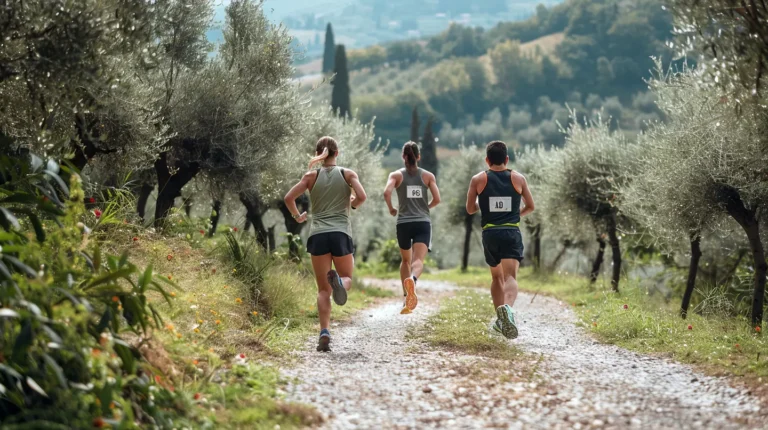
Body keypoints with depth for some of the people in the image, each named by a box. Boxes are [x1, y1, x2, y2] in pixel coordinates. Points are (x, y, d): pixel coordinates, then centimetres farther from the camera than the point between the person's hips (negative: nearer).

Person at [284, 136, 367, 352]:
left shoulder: (312, 175, 7)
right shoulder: (348, 174, 6)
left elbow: (289, 198, -1)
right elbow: (361, 196, -9)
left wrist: (297, 216, 15)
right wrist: (352, 204, 13)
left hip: (318, 235, 1)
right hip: (341, 234, -1)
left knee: (323, 289, 7)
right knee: (347, 277, 16)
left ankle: (324, 333, -11)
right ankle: (338, 281, -23)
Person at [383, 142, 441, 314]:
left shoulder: (396, 175, 6)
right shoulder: (428, 176, 8)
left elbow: (386, 192, -12)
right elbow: (437, 199, -1)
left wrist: (391, 209, 5)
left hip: (403, 223, 1)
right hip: (423, 223, -1)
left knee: (405, 260, 22)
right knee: (418, 260, -16)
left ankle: (407, 297, 18)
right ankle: (412, 279, -50)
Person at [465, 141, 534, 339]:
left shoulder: (478, 179, 4)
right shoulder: (518, 178, 7)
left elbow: (470, 209, 10)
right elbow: (530, 207, 16)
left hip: (490, 233, 1)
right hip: (512, 233, -1)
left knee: (497, 277, 20)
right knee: (510, 276, -13)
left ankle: (501, 319, 20)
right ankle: (507, 308, -42)